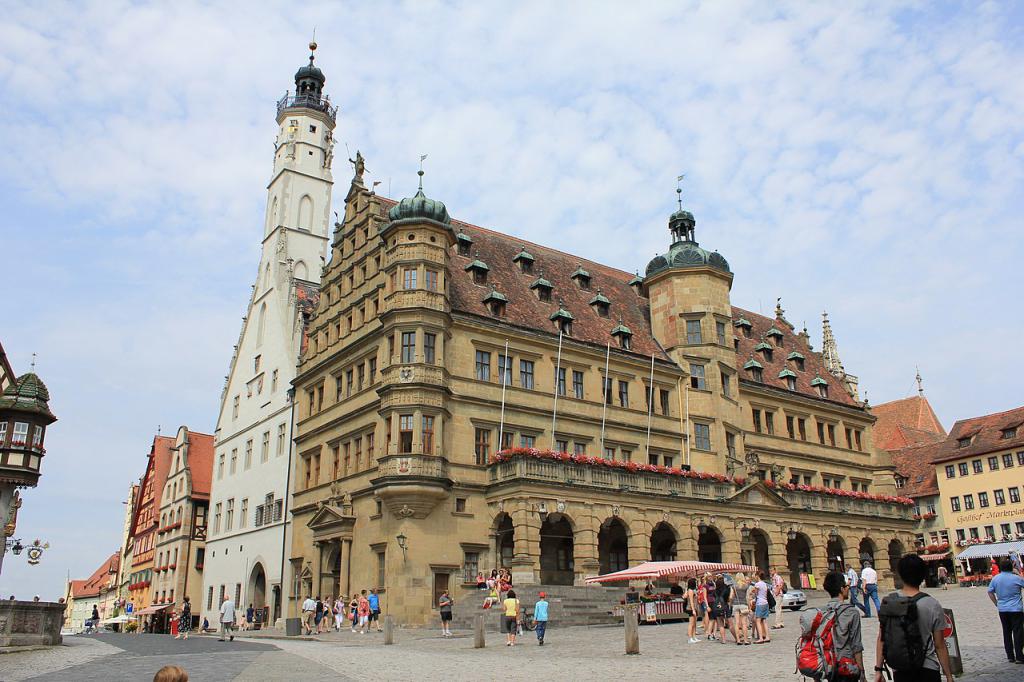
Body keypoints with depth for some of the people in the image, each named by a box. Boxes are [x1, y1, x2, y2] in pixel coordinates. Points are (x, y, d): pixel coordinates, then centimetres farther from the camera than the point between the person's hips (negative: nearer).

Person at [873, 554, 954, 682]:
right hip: (927, 671, -2)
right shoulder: (932, 605, -10)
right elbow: (940, 646, -6)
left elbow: (881, 639, -3)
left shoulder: (888, 601, -5)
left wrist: (879, 669, 4)